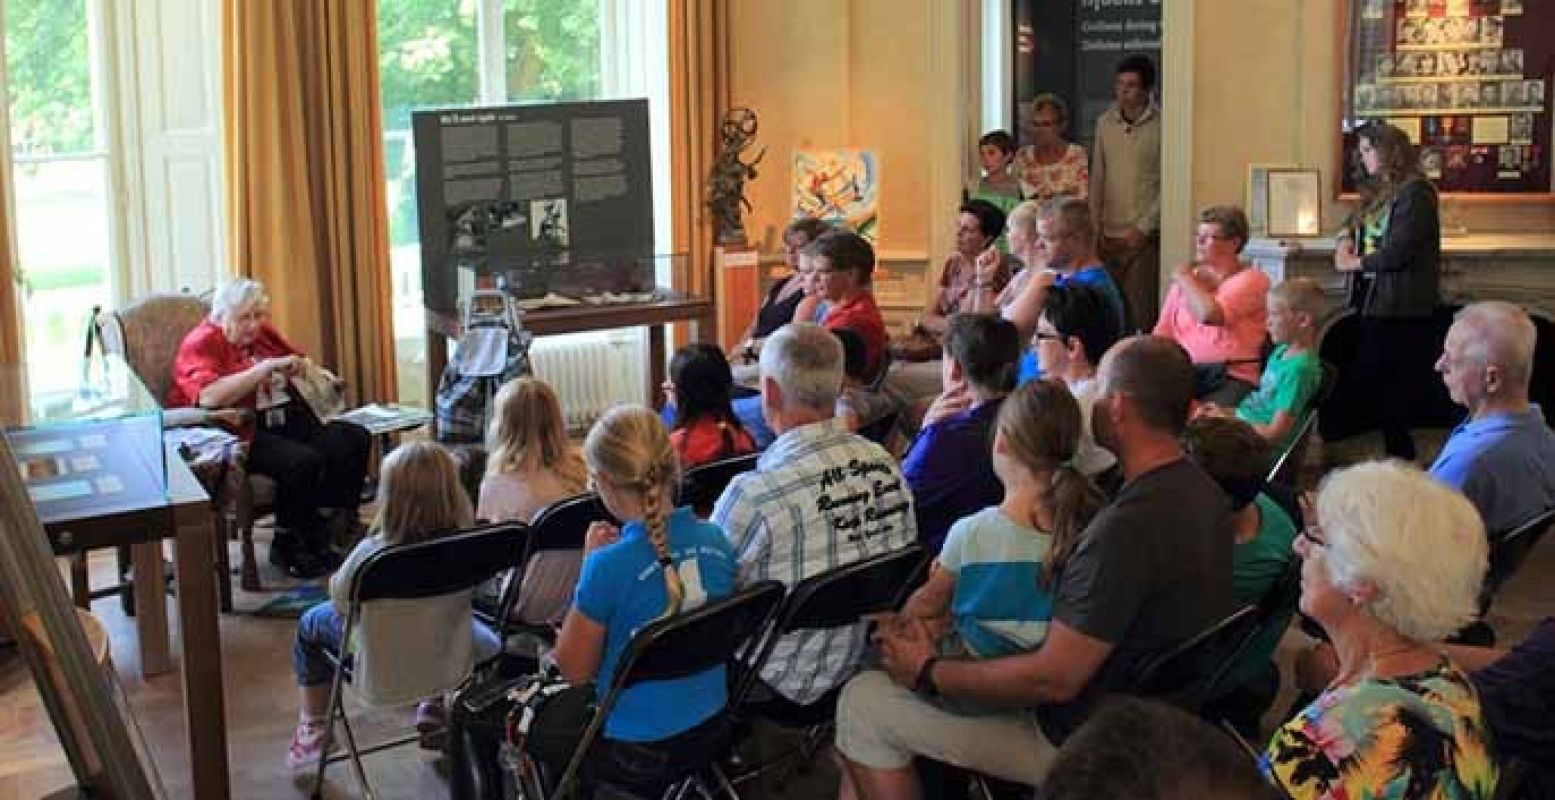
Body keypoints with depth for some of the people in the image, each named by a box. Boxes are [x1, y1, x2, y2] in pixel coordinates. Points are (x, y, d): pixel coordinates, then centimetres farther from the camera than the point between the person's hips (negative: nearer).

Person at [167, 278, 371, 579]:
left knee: (355, 438, -11)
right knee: (304, 461, -32)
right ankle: (288, 544, -10)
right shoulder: (200, 344, -7)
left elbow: (296, 359, 36)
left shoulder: (262, 332, 16)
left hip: (282, 418, 8)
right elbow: (209, 396, -27)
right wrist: (265, 367, -25)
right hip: (239, 431, -8)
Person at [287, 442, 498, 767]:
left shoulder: (370, 553, -32)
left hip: (383, 680, -2)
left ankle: (312, 732, 34)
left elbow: (340, 602, -12)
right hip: (452, 668, 2)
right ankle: (434, 707, 45)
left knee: (312, 622, 26)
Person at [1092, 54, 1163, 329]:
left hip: (1145, 235, -4)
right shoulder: (1105, 123, 10)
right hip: (1109, 234, 4)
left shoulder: (1160, 124, -5)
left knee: (1142, 312, -6)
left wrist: (1143, 227, -11)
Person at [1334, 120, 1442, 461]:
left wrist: (1354, 263, -8)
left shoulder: (1415, 191, -13)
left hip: (1402, 311, -9)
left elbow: (1398, 251, -19)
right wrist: (1347, 239, 0)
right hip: (1374, 305, 9)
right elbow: (1358, 224, 23)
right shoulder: (1377, 192, 16)